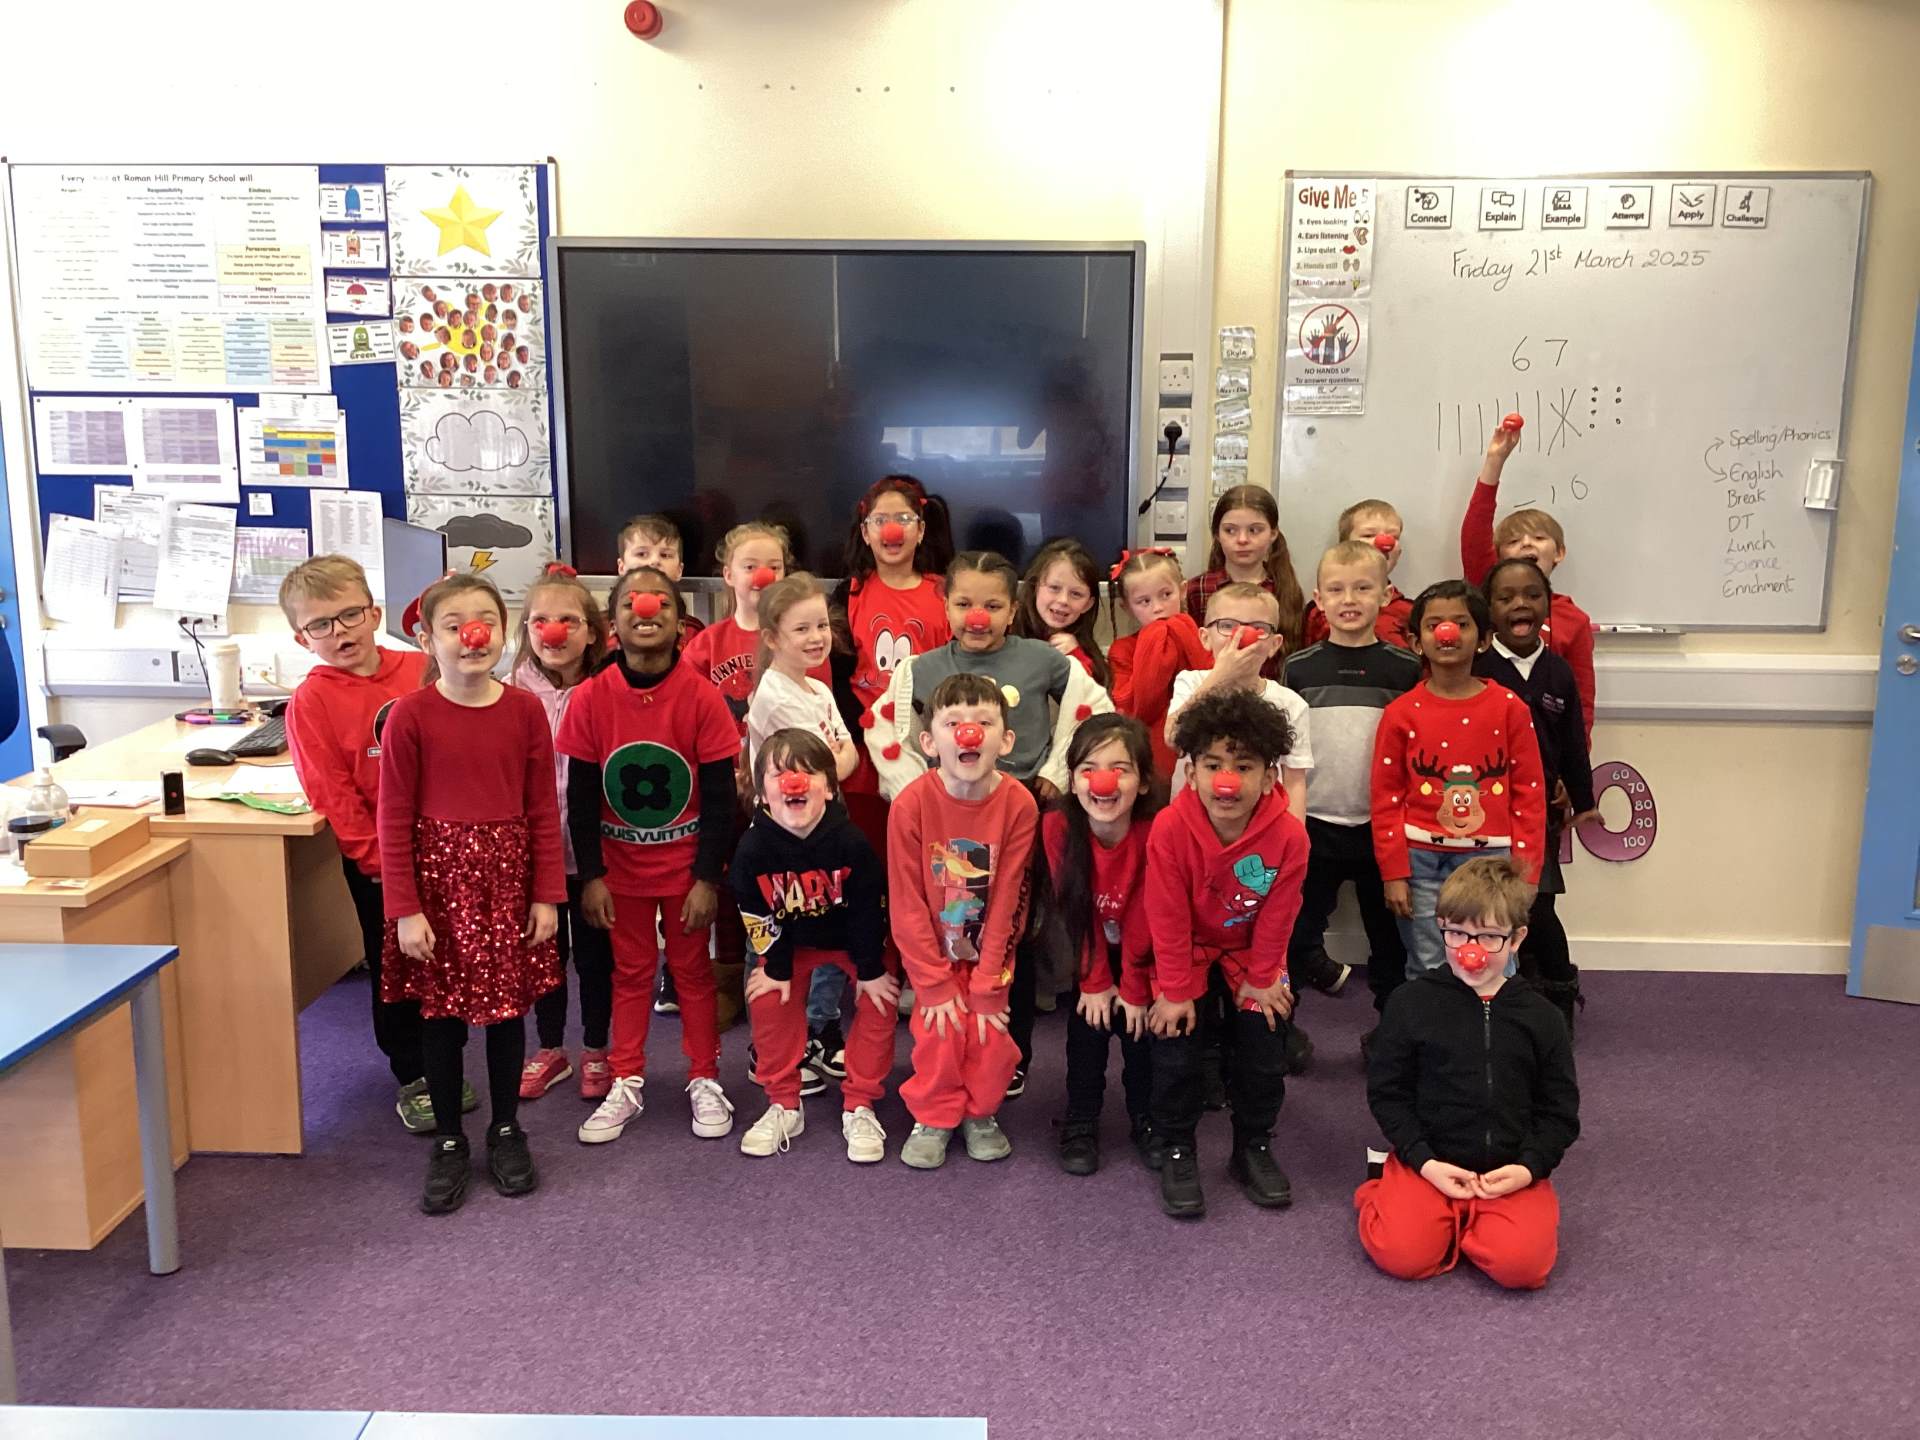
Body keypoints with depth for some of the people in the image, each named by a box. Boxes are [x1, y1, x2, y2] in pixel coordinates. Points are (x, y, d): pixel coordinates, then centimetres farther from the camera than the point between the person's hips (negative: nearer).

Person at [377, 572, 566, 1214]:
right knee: (441, 1010, 8)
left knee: (509, 1004, 10)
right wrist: (404, 909, -9)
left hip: (508, 876, 2)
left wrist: (548, 894, 0)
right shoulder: (409, 716, -9)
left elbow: (543, 810, 2)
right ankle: (448, 1141, 25)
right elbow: (394, 820, -6)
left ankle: (506, 1130, 29)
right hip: (438, 877, -2)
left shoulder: (525, 710, -3)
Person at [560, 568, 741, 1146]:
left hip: (687, 866, -1)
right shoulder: (591, 698, -9)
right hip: (621, 866, 1)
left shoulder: (702, 696, -13)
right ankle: (626, 1085, 27)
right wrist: (590, 875, -5)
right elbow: (580, 795, -3)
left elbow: (721, 795, -10)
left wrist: (708, 877, -10)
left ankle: (704, 1081, 26)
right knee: (630, 973, 14)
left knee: (693, 970, 12)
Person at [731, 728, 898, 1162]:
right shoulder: (753, 848, -25)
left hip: (853, 937, -1)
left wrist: (871, 970, -13)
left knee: (879, 999, -14)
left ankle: (859, 1107, 0)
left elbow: (869, 909, -19)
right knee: (767, 997, -12)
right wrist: (776, 967, -8)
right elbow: (758, 917, -11)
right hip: (790, 942, 2)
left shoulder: (850, 841, -30)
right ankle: (783, 1105, 5)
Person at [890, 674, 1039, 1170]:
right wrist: (934, 985, -14)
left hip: (991, 950, 1)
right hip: (933, 950, 0)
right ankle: (933, 1118, 17)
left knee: (992, 1034, -6)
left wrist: (987, 989, -13)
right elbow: (907, 905, -15)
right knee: (938, 1032, -10)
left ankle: (981, 1114, 23)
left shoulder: (1019, 805, -20)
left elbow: (1006, 901, -15)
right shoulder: (911, 804, -22)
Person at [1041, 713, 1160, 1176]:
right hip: (1091, 951, 1)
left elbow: (1142, 918, -22)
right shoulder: (1057, 826, -27)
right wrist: (1094, 981, -13)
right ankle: (1080, 1124, 9)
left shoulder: (1155, 831, -31)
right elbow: (1074, 909, -17)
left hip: (1142, 951, -1)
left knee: (1140, 1025, -5)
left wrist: (1135, 988, -14)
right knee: (1088, 1023, -7)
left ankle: (1146, 1120, 16)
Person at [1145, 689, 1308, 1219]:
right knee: (1176, 1048, -9)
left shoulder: (1288, 834, -24)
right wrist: (1175, 991, -14)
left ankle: (1253, 1149, 25)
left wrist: (1261, 979, -5)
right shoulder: (1170, 828, -27)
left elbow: (1277, 917, -12)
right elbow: (1167, 918, -20)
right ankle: (1178, 1151, 13)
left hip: (1251, 954, 1)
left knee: (1263, 1051, 1)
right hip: (1189, 954, -1)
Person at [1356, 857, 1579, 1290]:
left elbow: (1560, 1111, 8)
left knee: (1521, 1263, -25)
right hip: (1427, 1162, -1)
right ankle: (1384, 1198, 10)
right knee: (1401, 1254, -23)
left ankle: (1463, 1222, 6)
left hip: (1510, 1171, 1)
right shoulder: (1411, 1003, -1)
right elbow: (1386, 1092, 1)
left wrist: (1528, 1167, -9)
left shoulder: (1540, 1017, 4)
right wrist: (1425, 1162, -11)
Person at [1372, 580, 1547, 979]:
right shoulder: (1401, 714, 1)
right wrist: (1393, 873, -1)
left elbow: (1530, 795, 3)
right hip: (1422, 860, 0)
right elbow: (1386, 799, 3)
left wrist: (1524, 872, -1)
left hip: (1490, 857, 0)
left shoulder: (1510, 708, 1)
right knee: (1427, 972, 7)